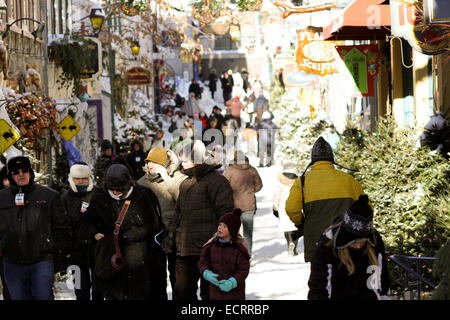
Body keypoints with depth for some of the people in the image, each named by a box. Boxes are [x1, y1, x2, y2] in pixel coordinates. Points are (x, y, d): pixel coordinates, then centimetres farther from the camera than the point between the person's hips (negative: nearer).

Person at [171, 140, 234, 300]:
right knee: (182, 292, 9)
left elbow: (226, 213, -13)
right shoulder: (185, 184, 18)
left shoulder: (215, 180, -8)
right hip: (184, 250, 8)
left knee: (209, 292, -1)